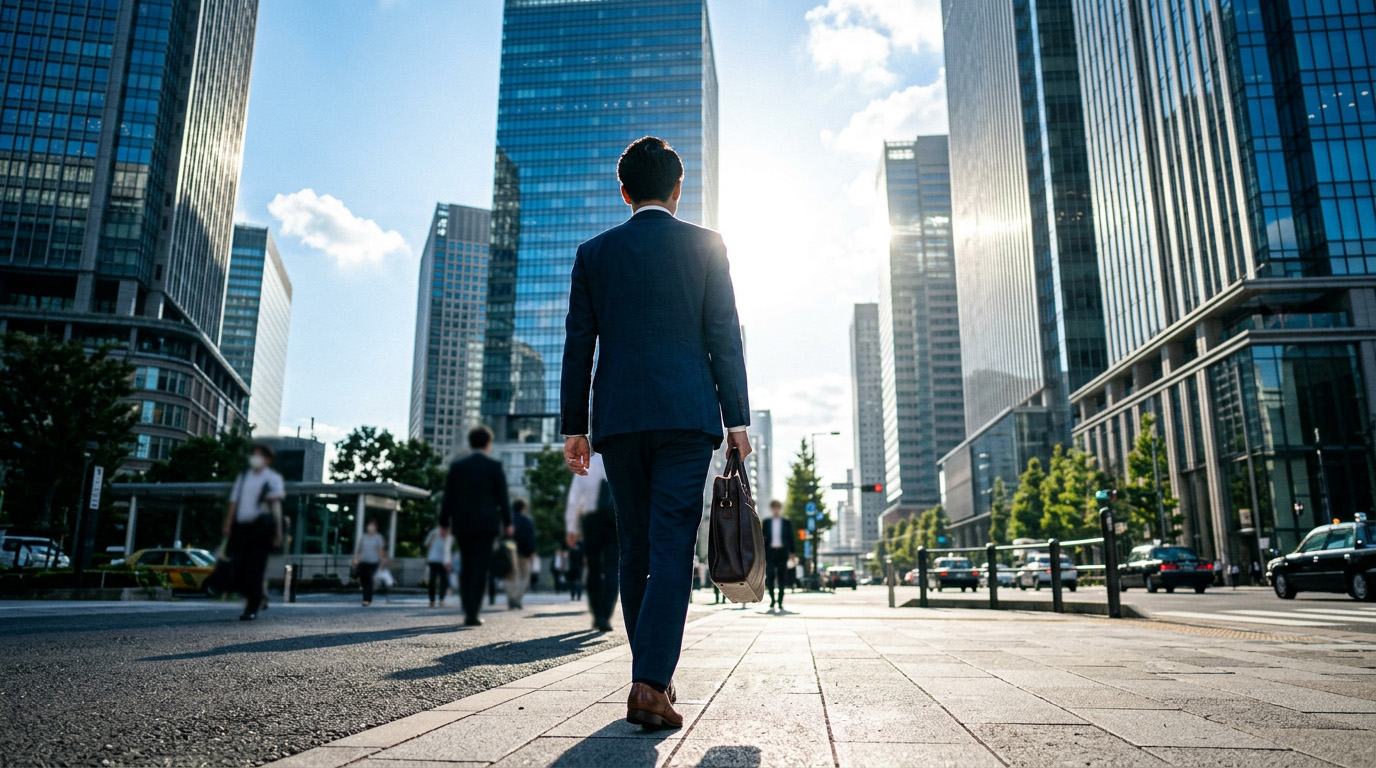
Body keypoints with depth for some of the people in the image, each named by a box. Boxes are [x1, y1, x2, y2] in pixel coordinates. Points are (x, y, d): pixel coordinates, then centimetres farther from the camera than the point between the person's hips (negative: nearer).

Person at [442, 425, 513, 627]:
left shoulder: (456, 466, 6)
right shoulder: (495, 466, -1)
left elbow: (448, 498, 5)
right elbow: (502, 497, -3)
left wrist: (444, 523, 12)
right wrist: (507, 523, 7)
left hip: (462, 523, 3)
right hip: (486, 523, -3)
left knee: (466, 567, 15)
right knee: (480, 568, -1)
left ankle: (468, 611, 10)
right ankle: (472, 615, -6)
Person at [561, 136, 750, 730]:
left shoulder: (593, 253, 10)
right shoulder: (705, 246, 5)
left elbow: (578, 345, 8)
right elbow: (725, 337, 0)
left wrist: (574, 427, 11)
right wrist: (737, 418, 3)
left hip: (618, 419, 2)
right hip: (687, 414, -2)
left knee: (635, 551, 11)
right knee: (671, 548, -3)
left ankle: (654, 677, 20)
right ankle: (650, 684, -12)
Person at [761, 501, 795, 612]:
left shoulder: (786, 522, 7)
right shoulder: (766, 522, 8)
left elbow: (790, 538, 7)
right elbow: (762, 537, 8)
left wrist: (791, 552, 1)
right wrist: (762, 553, 3)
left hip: (782, 552, 0)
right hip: (770, 552, 0)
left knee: (782, 577, 1)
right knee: (770, 576, -6)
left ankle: (780, 602, 7)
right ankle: (772, 599, 7)